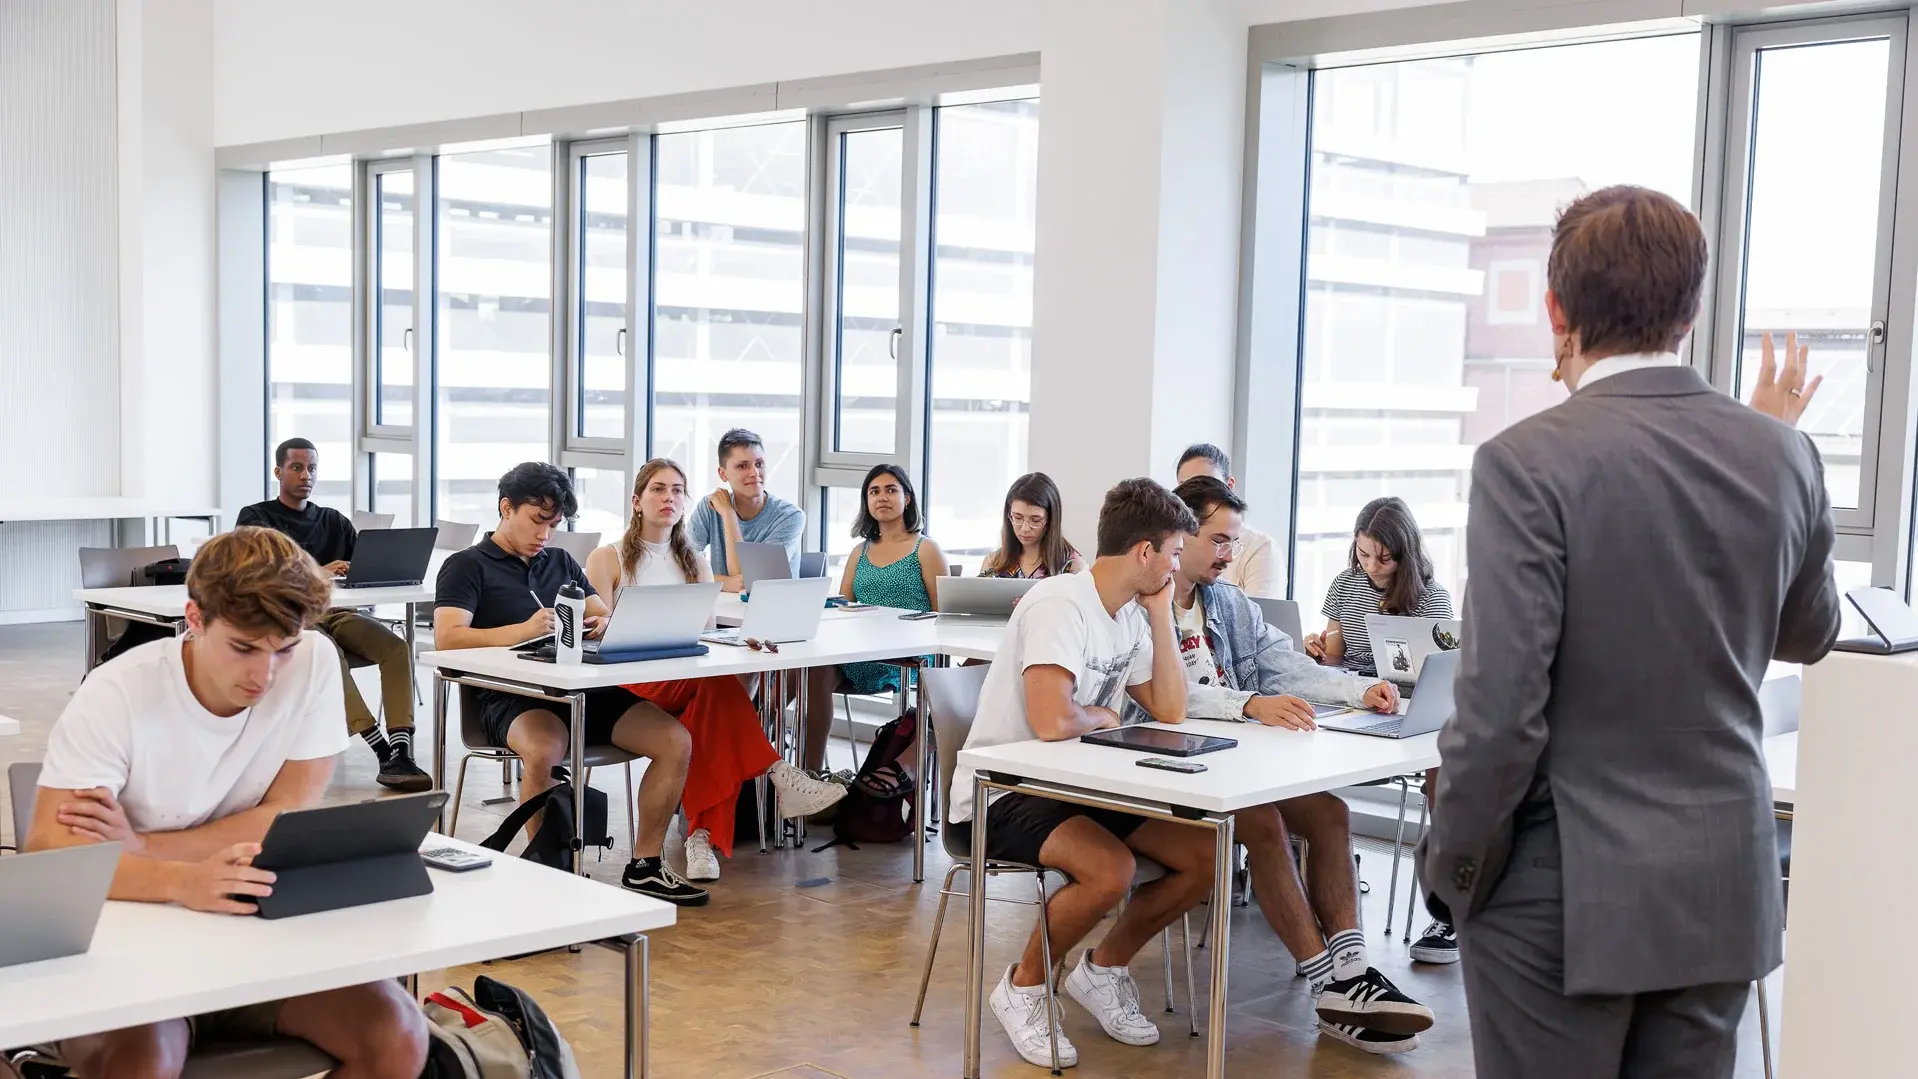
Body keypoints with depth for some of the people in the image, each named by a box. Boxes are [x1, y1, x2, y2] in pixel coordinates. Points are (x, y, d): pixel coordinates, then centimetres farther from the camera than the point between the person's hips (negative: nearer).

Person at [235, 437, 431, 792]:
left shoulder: (333, 521, 24)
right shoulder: (256, 519, 12)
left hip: (334, 611, 4)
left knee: (396, 646, -26)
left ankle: (401, 752, -39)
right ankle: (382, 749, -43)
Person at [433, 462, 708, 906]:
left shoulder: (561, 562, 24)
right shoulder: (467, 566, 5)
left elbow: (605, 617, 19)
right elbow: (447, 638, -11)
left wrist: (605, 624, -8)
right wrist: (523, 630, -25)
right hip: (511, 696, -6)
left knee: (676, 741, -14)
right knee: (546, 750, -40)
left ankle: (645, 865, -4)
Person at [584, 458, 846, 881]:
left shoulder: (695, 564, 22)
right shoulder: (607, 560, 8)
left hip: (692, 684, 4)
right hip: (629, 688, -4)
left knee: (713, 696, -35)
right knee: (716, 682, -35)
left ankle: (703, 837, -41)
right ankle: (778, 775, -36)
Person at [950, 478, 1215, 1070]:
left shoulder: (1130, 615, 8)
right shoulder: (1059, 604, -21)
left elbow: (1171, 711, 6)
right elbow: (1052, 721, -33)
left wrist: (1161, 615, 0)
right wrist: (1105, 716, -10)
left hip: (1075, 787, 9)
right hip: (997, 794, -9)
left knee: (1203, 856, -5)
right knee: (1109, 869, -33)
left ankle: (1103, 968, 15)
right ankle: (1023, 986, -6)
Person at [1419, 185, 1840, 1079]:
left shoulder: (1528, 463, -17)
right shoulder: (1782, 456, 0)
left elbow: (1500, 711, -20)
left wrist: (1450, 867, -4)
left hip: (1564, 895, -5)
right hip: (1724, 890, 5)